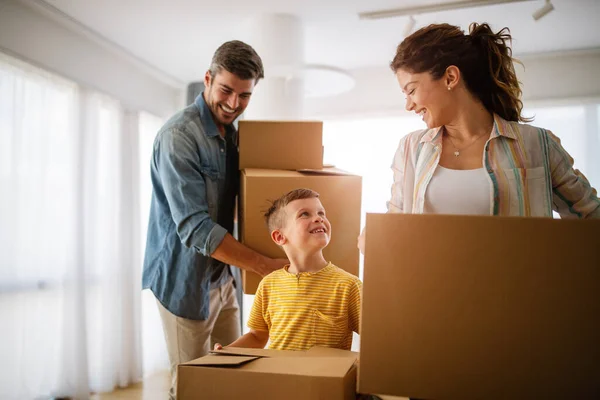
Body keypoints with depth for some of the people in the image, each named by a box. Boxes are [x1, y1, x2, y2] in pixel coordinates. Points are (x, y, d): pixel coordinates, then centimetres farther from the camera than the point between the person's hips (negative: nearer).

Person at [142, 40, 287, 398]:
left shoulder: (232, 133, 7)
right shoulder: (179, 135, -20)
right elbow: (195, 228, -26)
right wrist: (266, 266, -23)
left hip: (223, 274, 8)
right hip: (186, 278, -7)